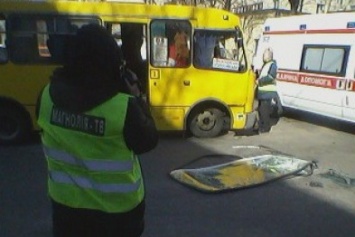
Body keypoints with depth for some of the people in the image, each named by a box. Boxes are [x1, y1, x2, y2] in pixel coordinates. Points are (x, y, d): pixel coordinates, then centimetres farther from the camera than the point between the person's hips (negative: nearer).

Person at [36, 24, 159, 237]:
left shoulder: (47, 96, -13)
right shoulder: (124, 107, -29)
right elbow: (147, 142, -13)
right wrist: (140, 104, -6)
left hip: (66, 201, 4)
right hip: (116, 206, -3)